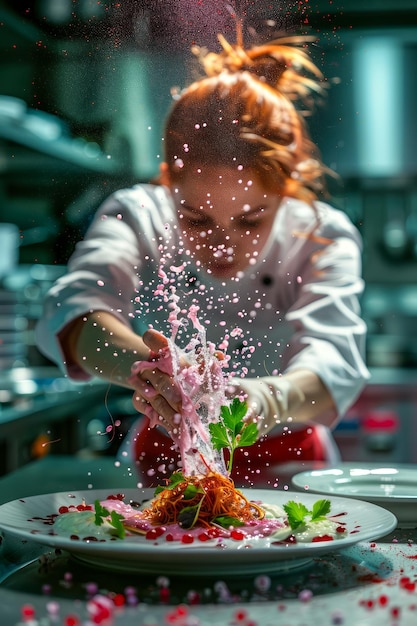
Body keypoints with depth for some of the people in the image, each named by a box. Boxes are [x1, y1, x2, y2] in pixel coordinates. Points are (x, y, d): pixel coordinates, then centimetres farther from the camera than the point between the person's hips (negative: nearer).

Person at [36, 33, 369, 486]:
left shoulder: (322, 236, -12)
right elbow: (70, 312, -30)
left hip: (286, 466, 0)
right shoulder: (136, 216, -12)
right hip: (167, 462, 0)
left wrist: (269, 400, -52)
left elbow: (334, 352, -29)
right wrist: (143, 365, -52)